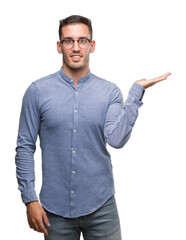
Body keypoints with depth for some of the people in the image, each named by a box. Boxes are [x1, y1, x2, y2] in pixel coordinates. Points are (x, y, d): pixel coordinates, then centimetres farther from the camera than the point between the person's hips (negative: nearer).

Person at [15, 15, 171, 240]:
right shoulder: (38, 91, -2)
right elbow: (25, 147, 0)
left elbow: (116, 139, -16)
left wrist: (136, 91, -18)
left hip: (100, 205, 1)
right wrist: (30, 199, -5)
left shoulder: (110, 92, -1)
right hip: (56, 209, 0)